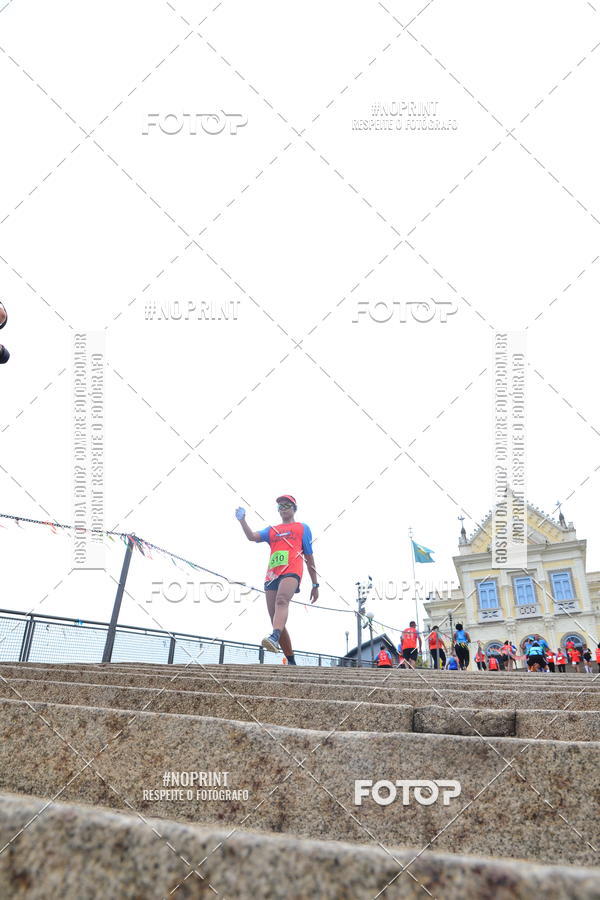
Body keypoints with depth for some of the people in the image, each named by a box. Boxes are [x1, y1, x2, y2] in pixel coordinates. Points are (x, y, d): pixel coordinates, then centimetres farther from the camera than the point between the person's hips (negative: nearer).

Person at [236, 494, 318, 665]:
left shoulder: (302, 528, 22)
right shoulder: (271, 530, 28)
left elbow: (309, 558, 19)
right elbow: (252, 536, 8)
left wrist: (315, 585, 15)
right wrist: (242, 520, -9)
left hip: (291, 572, -4)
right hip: (272, 575, 4)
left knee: (281, 601, -35)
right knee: (275, 621, -3)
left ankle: (274, 637, -58)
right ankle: (291, 662, 6)